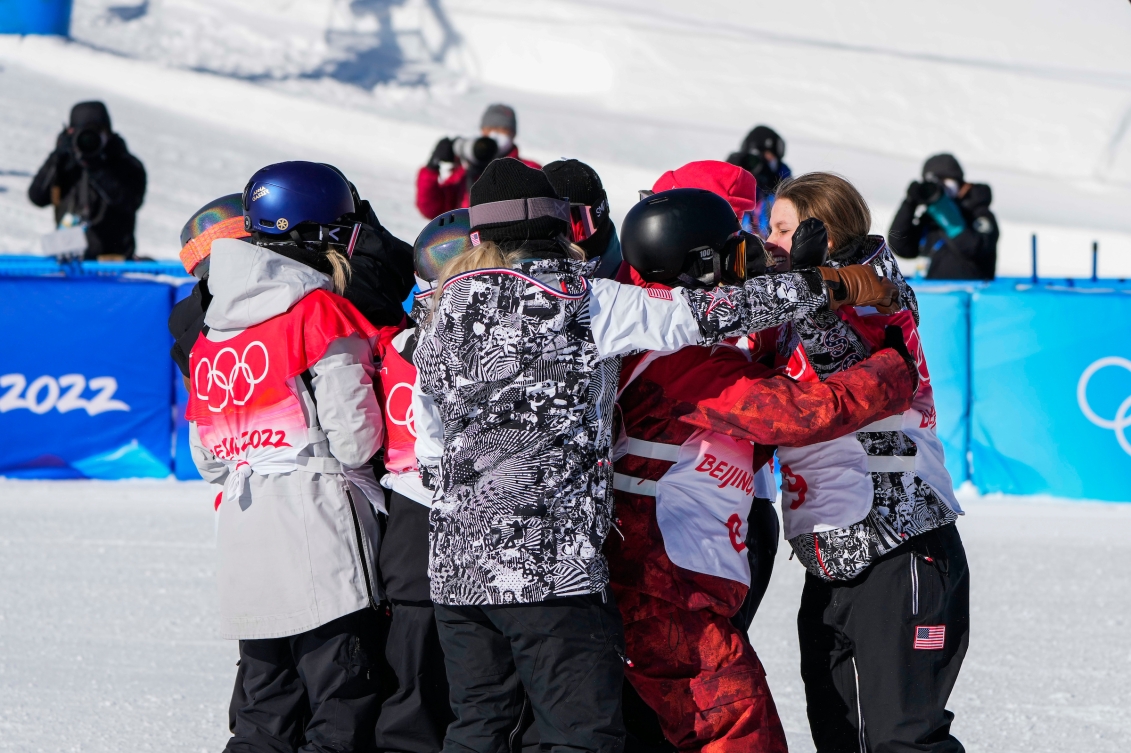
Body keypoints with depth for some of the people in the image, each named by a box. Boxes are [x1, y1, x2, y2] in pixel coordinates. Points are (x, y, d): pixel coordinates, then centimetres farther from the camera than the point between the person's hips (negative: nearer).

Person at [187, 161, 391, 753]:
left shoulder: (214, 326, 13)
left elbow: (207, 458, 17)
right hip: (320, 537, -7)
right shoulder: (320, 311, -8)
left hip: (243, 543, 7)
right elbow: (355, 438, -10)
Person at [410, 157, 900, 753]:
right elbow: (700, 314, -9)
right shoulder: (580, 300, -5)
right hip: (550, 559, -6)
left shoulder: (445, 312, 11)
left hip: (455, 564, 6)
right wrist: (828, 285, -3)